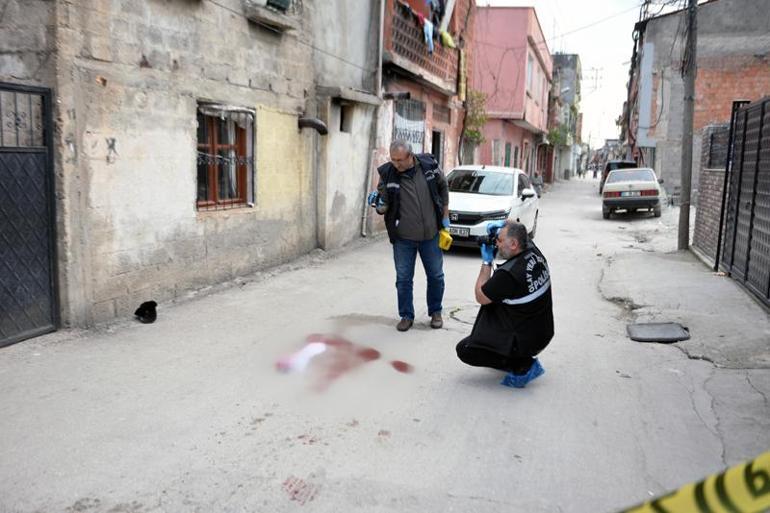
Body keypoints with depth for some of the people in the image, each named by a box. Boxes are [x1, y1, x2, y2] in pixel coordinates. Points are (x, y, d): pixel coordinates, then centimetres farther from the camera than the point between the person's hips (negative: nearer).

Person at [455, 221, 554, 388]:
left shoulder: (508, 274, -30)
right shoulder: (533, 250, -6)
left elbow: (480, 297, -12)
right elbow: (517, 230, 17)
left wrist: (486, 262, -7)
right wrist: (503, 225, -2)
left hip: (524, 341, -8)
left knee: (463, 350, 1)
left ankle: (523, 366, -4)